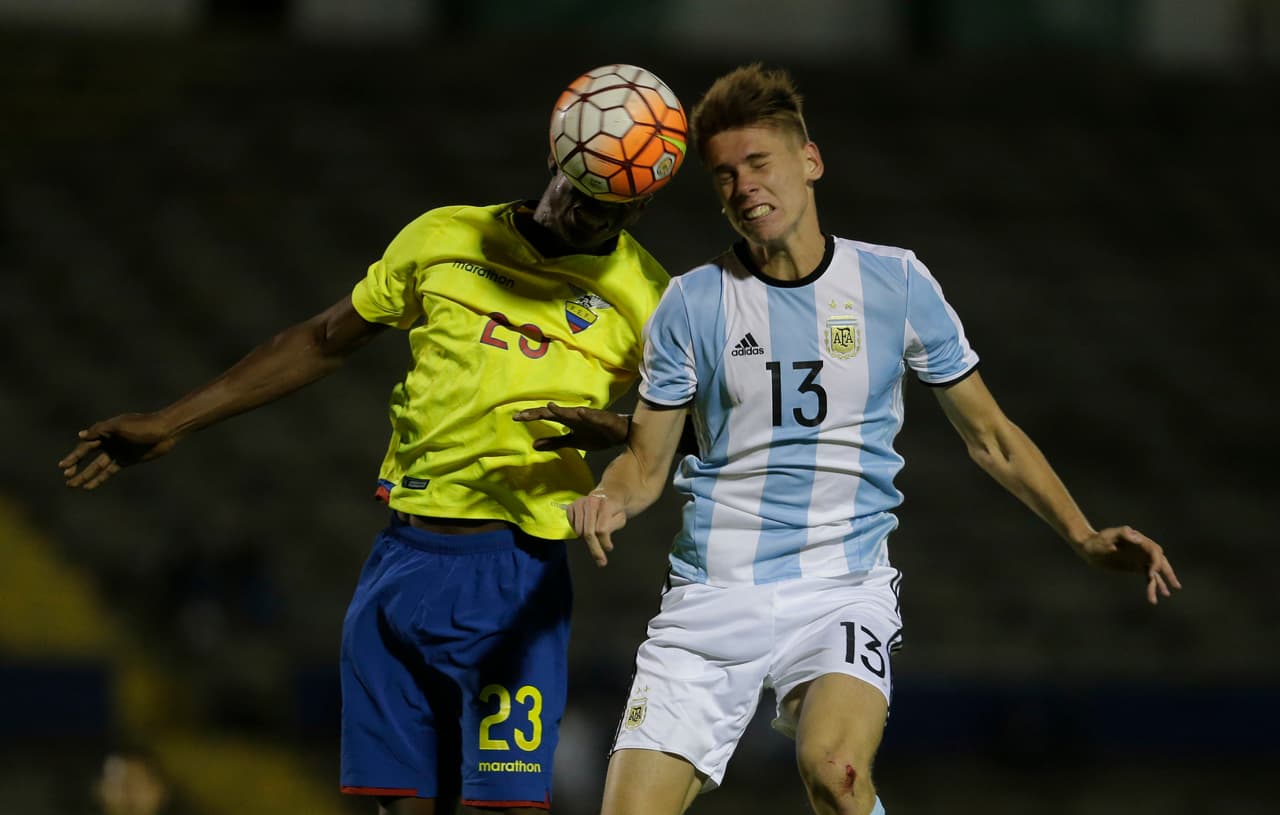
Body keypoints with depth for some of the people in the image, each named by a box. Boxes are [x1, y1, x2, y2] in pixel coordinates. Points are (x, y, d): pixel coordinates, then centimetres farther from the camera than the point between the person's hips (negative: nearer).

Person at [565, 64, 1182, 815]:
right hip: (712, 599, 2)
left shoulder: (896, 284, 3)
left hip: (843, 588, -2)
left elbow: (989, 436, 10)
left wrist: (1086, 537, 0)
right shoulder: (693, 303, 3)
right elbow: (647, 462, 9)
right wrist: (610, 500, -14)